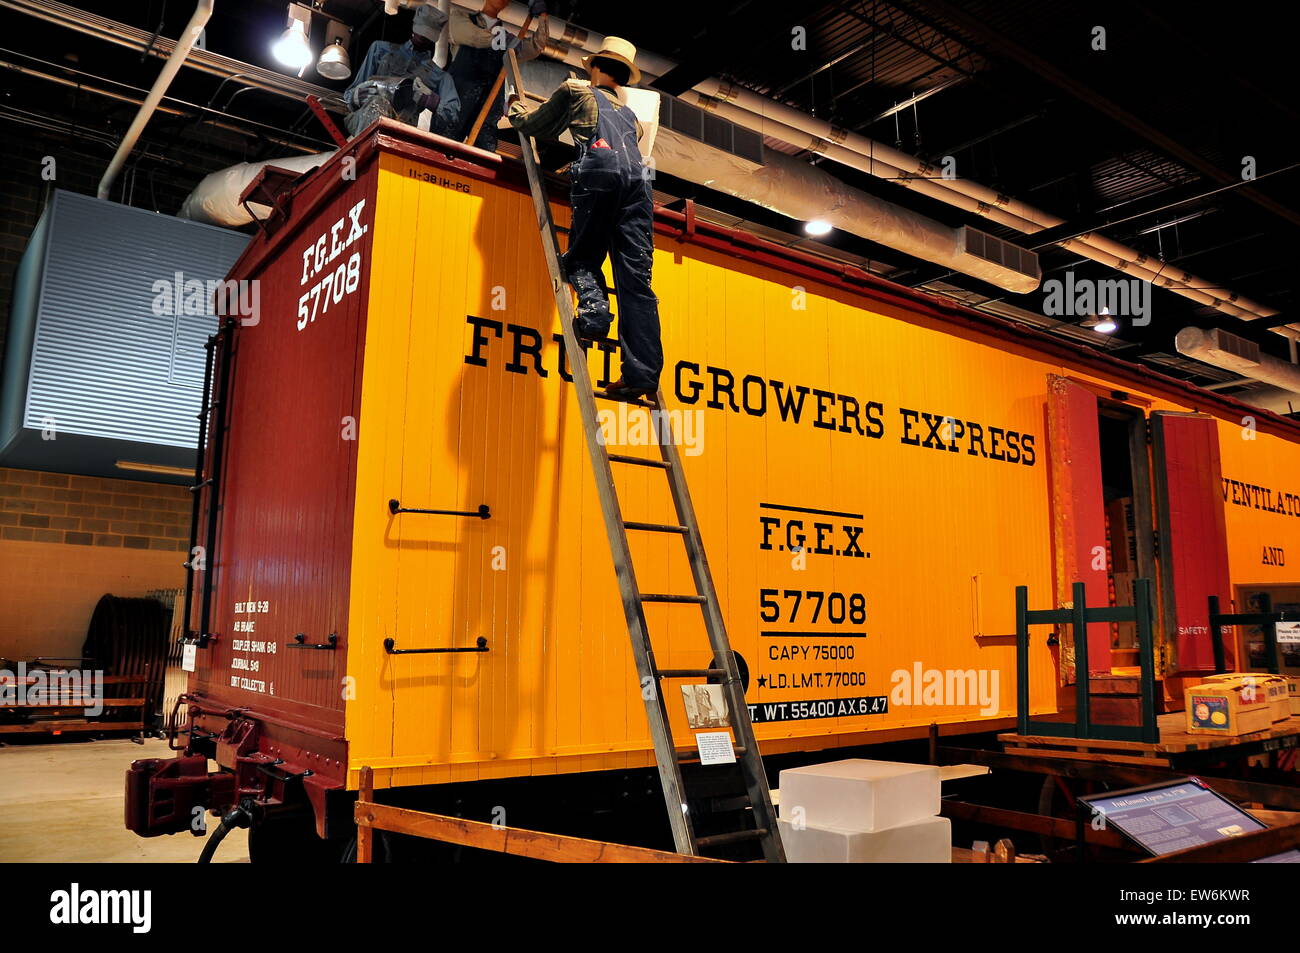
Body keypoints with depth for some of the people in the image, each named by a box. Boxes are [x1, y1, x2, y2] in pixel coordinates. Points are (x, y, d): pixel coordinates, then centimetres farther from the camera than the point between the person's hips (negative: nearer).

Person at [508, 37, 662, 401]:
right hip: (637, 177, 4)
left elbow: (533, 125, 32)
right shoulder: (629, 113, 40)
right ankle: (641, 373, -16)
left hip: (599, 170, -3)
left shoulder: (575, 90, 27)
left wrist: (516, 106, 53)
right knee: (636, 279, -6)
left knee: (582, 257, 7)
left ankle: (593, 310, -26)